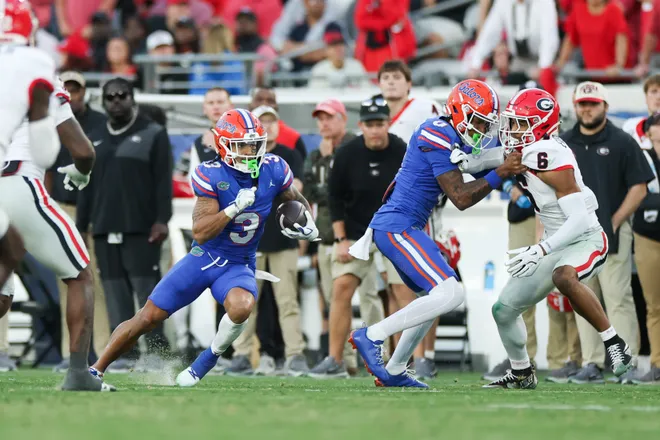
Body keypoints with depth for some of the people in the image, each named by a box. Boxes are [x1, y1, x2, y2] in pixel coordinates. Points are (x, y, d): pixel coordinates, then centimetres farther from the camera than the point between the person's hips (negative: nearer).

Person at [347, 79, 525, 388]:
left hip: (402, 228, 11)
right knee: (450, 294, -18)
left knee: (433, 297, 23)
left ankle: (393, 372, 26)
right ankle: (371, 337, -14)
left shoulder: (450, 135, 13)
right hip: (397, 226, -11)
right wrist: (500, 174, -18)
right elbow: (461, 198, -17)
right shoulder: (439, 136, -17)